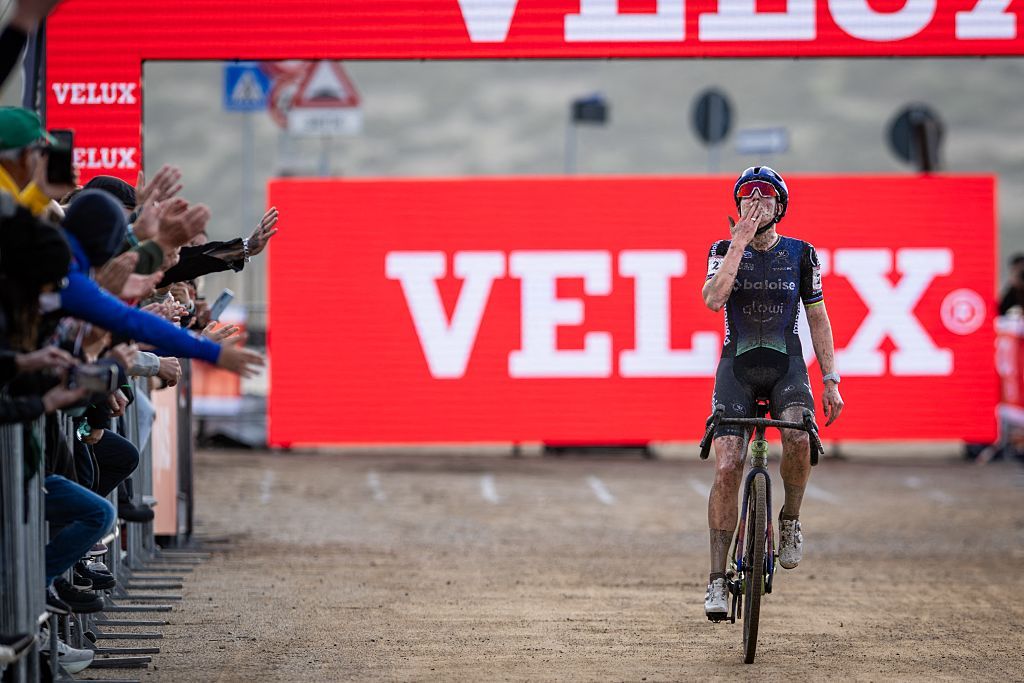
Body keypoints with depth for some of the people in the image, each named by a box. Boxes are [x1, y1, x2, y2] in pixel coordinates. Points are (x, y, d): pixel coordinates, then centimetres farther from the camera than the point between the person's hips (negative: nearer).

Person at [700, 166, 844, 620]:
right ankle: (717, 579, -6)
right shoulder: (725, 250, 0)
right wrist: (741, 240, -19)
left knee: (798, 436, -32)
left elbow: (818, 319, 7)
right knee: (726, 469, -12)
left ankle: (790, 519, -4)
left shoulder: (801, 255, 2)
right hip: (737, 366, 0)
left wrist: (831, 381, 2)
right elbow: (713, 299, -20)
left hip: (787, 365, 0)